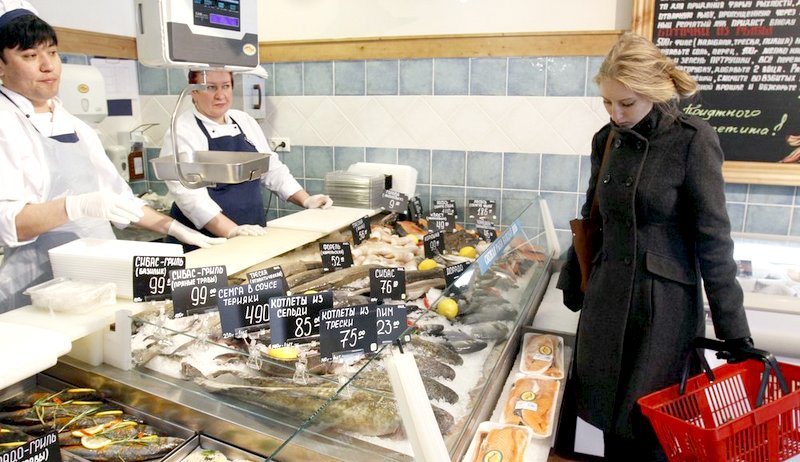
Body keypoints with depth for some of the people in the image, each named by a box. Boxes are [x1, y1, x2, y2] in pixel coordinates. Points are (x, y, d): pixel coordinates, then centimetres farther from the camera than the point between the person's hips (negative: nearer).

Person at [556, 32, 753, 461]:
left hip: (666, 302, -4)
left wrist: (734, 330, -9)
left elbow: (713, 240, -11)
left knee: (651, 425, 6)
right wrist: (572, 280, 19)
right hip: (607, 297, 5)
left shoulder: (693, 140, -11)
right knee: (609, 412, 14)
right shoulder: (606, 140, 4)